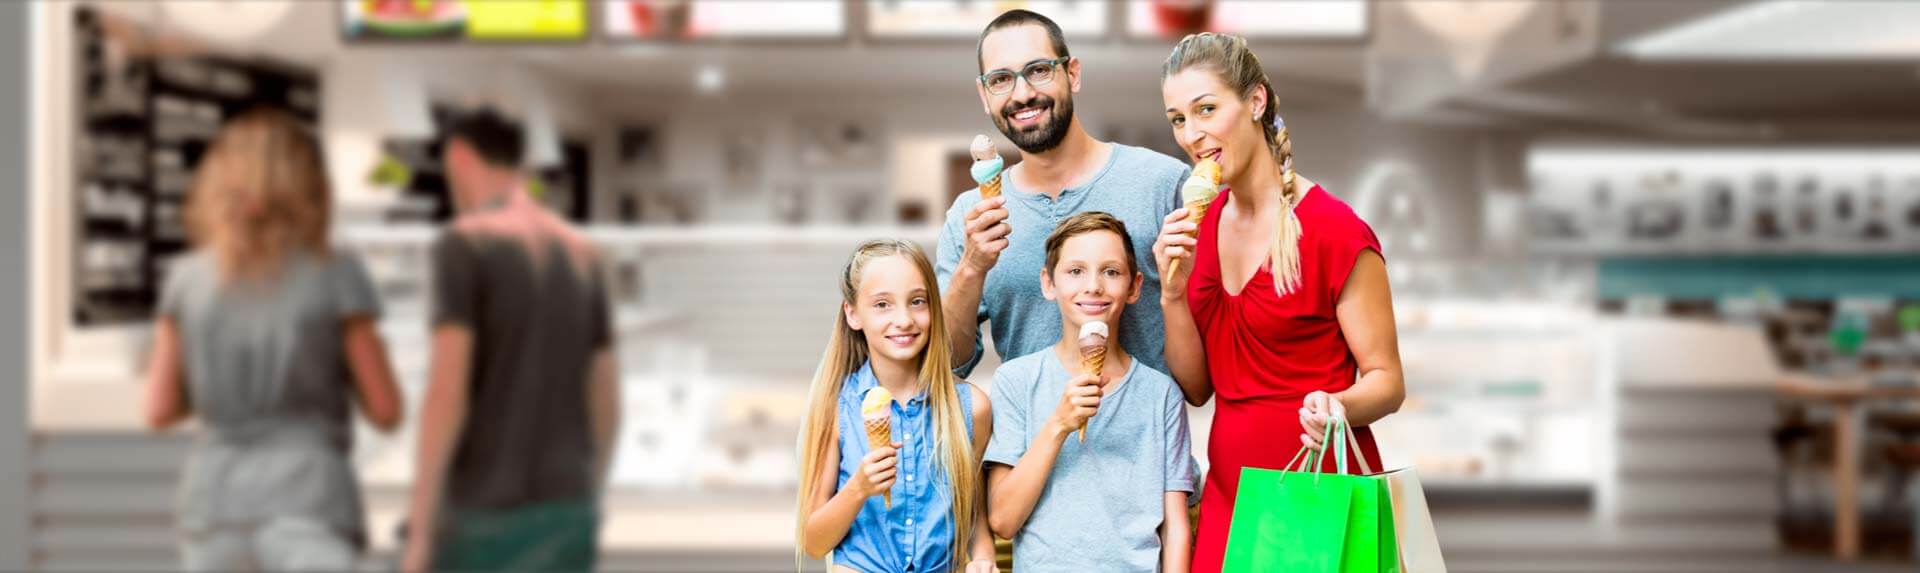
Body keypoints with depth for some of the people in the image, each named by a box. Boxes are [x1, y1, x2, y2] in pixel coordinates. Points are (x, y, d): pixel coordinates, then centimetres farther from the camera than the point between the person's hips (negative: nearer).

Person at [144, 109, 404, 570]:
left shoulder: (186, 278, 5)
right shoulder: (337, 276, -4)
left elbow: (159, 412, 8)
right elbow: (386, 411, -3)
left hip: (214, 505, 4)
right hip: (307, 506, -4)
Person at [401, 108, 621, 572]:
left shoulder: (462, 244, -11)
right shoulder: (582, 256, 11)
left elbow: (446, 391, -20)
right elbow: (606, 403, 12)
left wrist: (420, 526, -16)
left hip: (486, 517, -6)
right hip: (565, 512, 7)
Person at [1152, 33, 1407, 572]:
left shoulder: (1335, 232, -15)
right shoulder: (1197, 225, 4)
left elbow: (1386, 380, -11)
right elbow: (1196, 387, 5)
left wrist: (1337, 406, -31)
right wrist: (1174, 293, -10)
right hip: (1230, 492, 6)